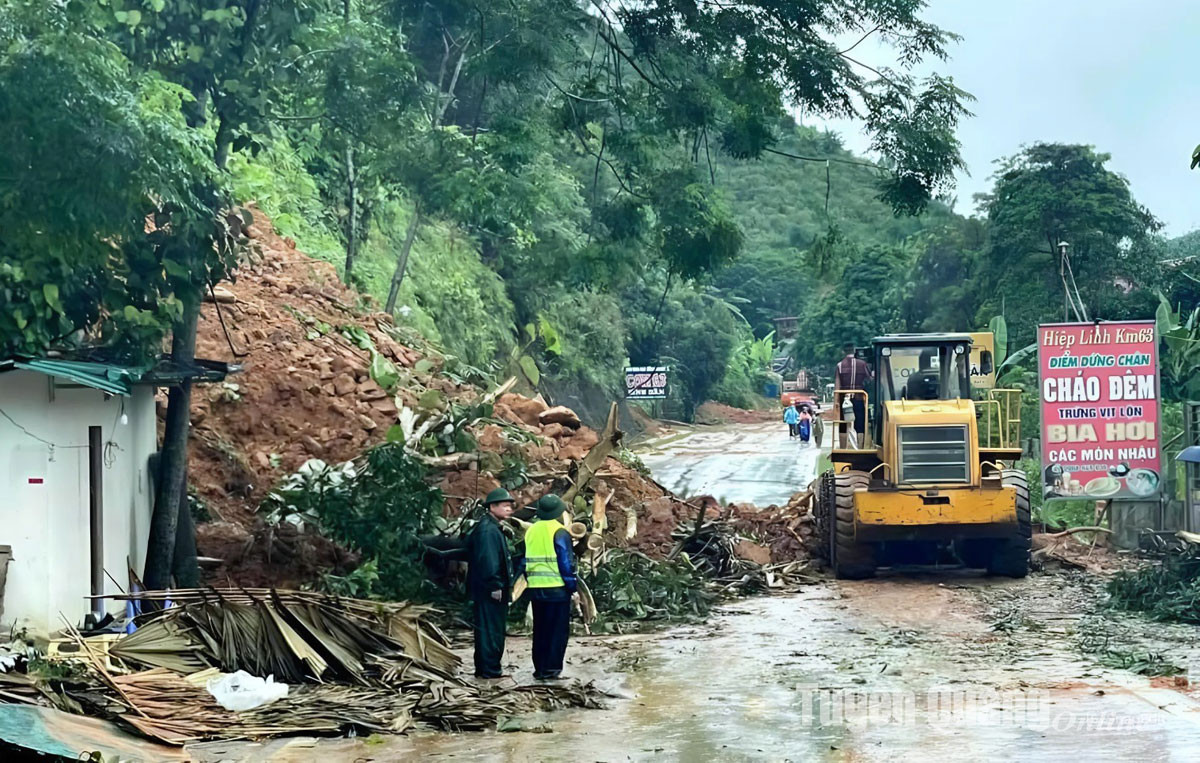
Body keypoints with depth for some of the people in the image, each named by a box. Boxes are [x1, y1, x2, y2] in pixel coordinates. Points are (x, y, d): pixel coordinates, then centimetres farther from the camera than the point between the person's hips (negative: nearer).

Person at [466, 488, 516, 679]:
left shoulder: (493, 528, 19)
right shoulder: (488, 530, -16)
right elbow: (487, 561, -23)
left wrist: (504, 585, 22)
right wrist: (495, 586, -23)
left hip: (492, 590, 11)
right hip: (491, 591, -11)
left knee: (487, 629, 15)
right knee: (491, 630, -7)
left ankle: (483, 668, 21)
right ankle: (490, 670, -5)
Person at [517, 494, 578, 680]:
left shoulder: (530, 531, 7)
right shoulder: (560, 533, -10)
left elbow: (524, 562, 11)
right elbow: (566, 563, -12)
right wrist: (572, 587, -5)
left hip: (536, 589, 6)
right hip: (557, 589, -6)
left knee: (540, 631, 13)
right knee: (558, 631, 1)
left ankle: (539, 669, 15)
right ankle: (552, 670, -2)